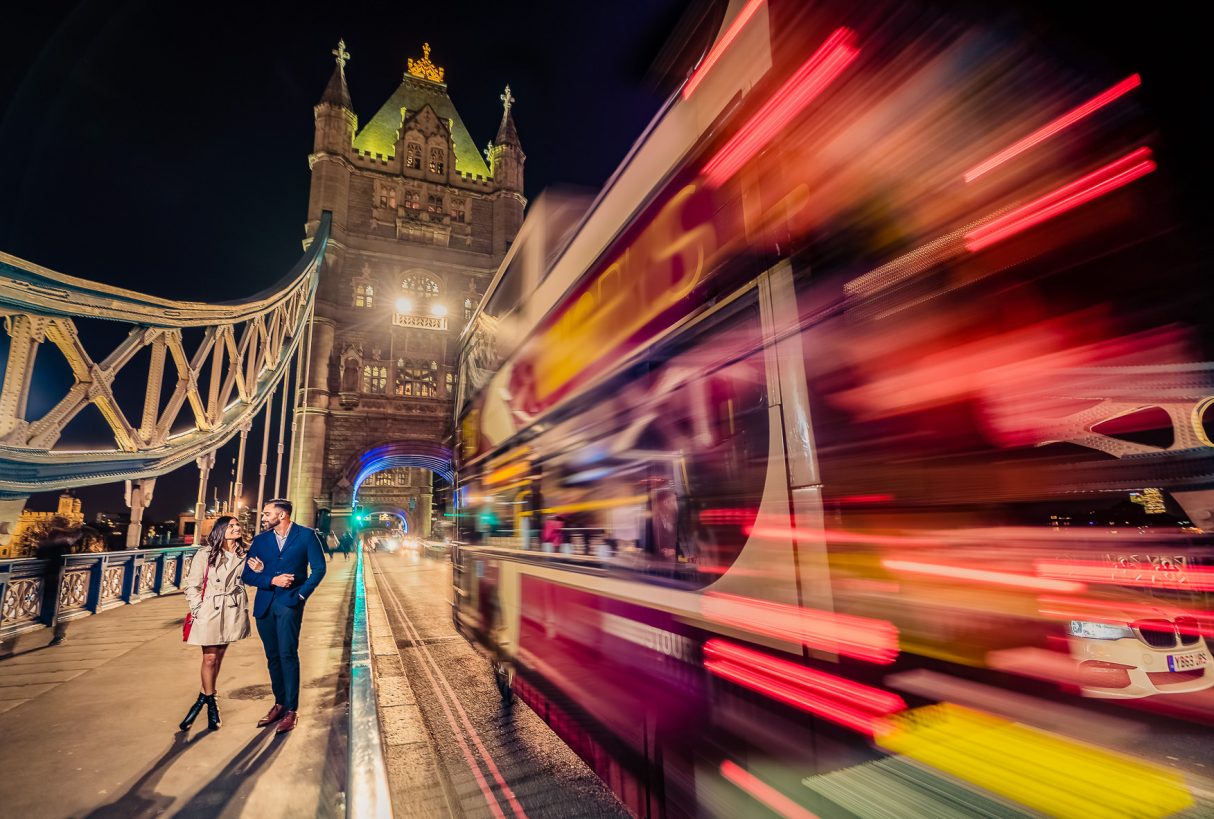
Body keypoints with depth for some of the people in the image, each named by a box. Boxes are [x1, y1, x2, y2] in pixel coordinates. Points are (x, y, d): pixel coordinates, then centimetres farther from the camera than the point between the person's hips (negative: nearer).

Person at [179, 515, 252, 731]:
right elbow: (192, 586, -4)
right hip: (209, 611, -3)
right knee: (210, 658, 1)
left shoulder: (243, 554, 3)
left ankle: (204, 697, 32)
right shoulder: (205, 554, -9)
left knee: (219, 656, 13)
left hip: (232, 612, 4)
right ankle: (211, 703, 21)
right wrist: (199, 611, -7)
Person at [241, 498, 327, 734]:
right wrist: (272, 580, -10)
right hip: (264, 605, 5)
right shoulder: (260, 540, 9)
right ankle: (279, 704, 24)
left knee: (287, 654, -8)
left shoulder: (306, 535, -2)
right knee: (273, 656, 11)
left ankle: (291, 711, 0)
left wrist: (302, 594, -7)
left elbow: (319, 568, -1)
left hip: (289, 602, -4)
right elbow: (248, 574, 6)